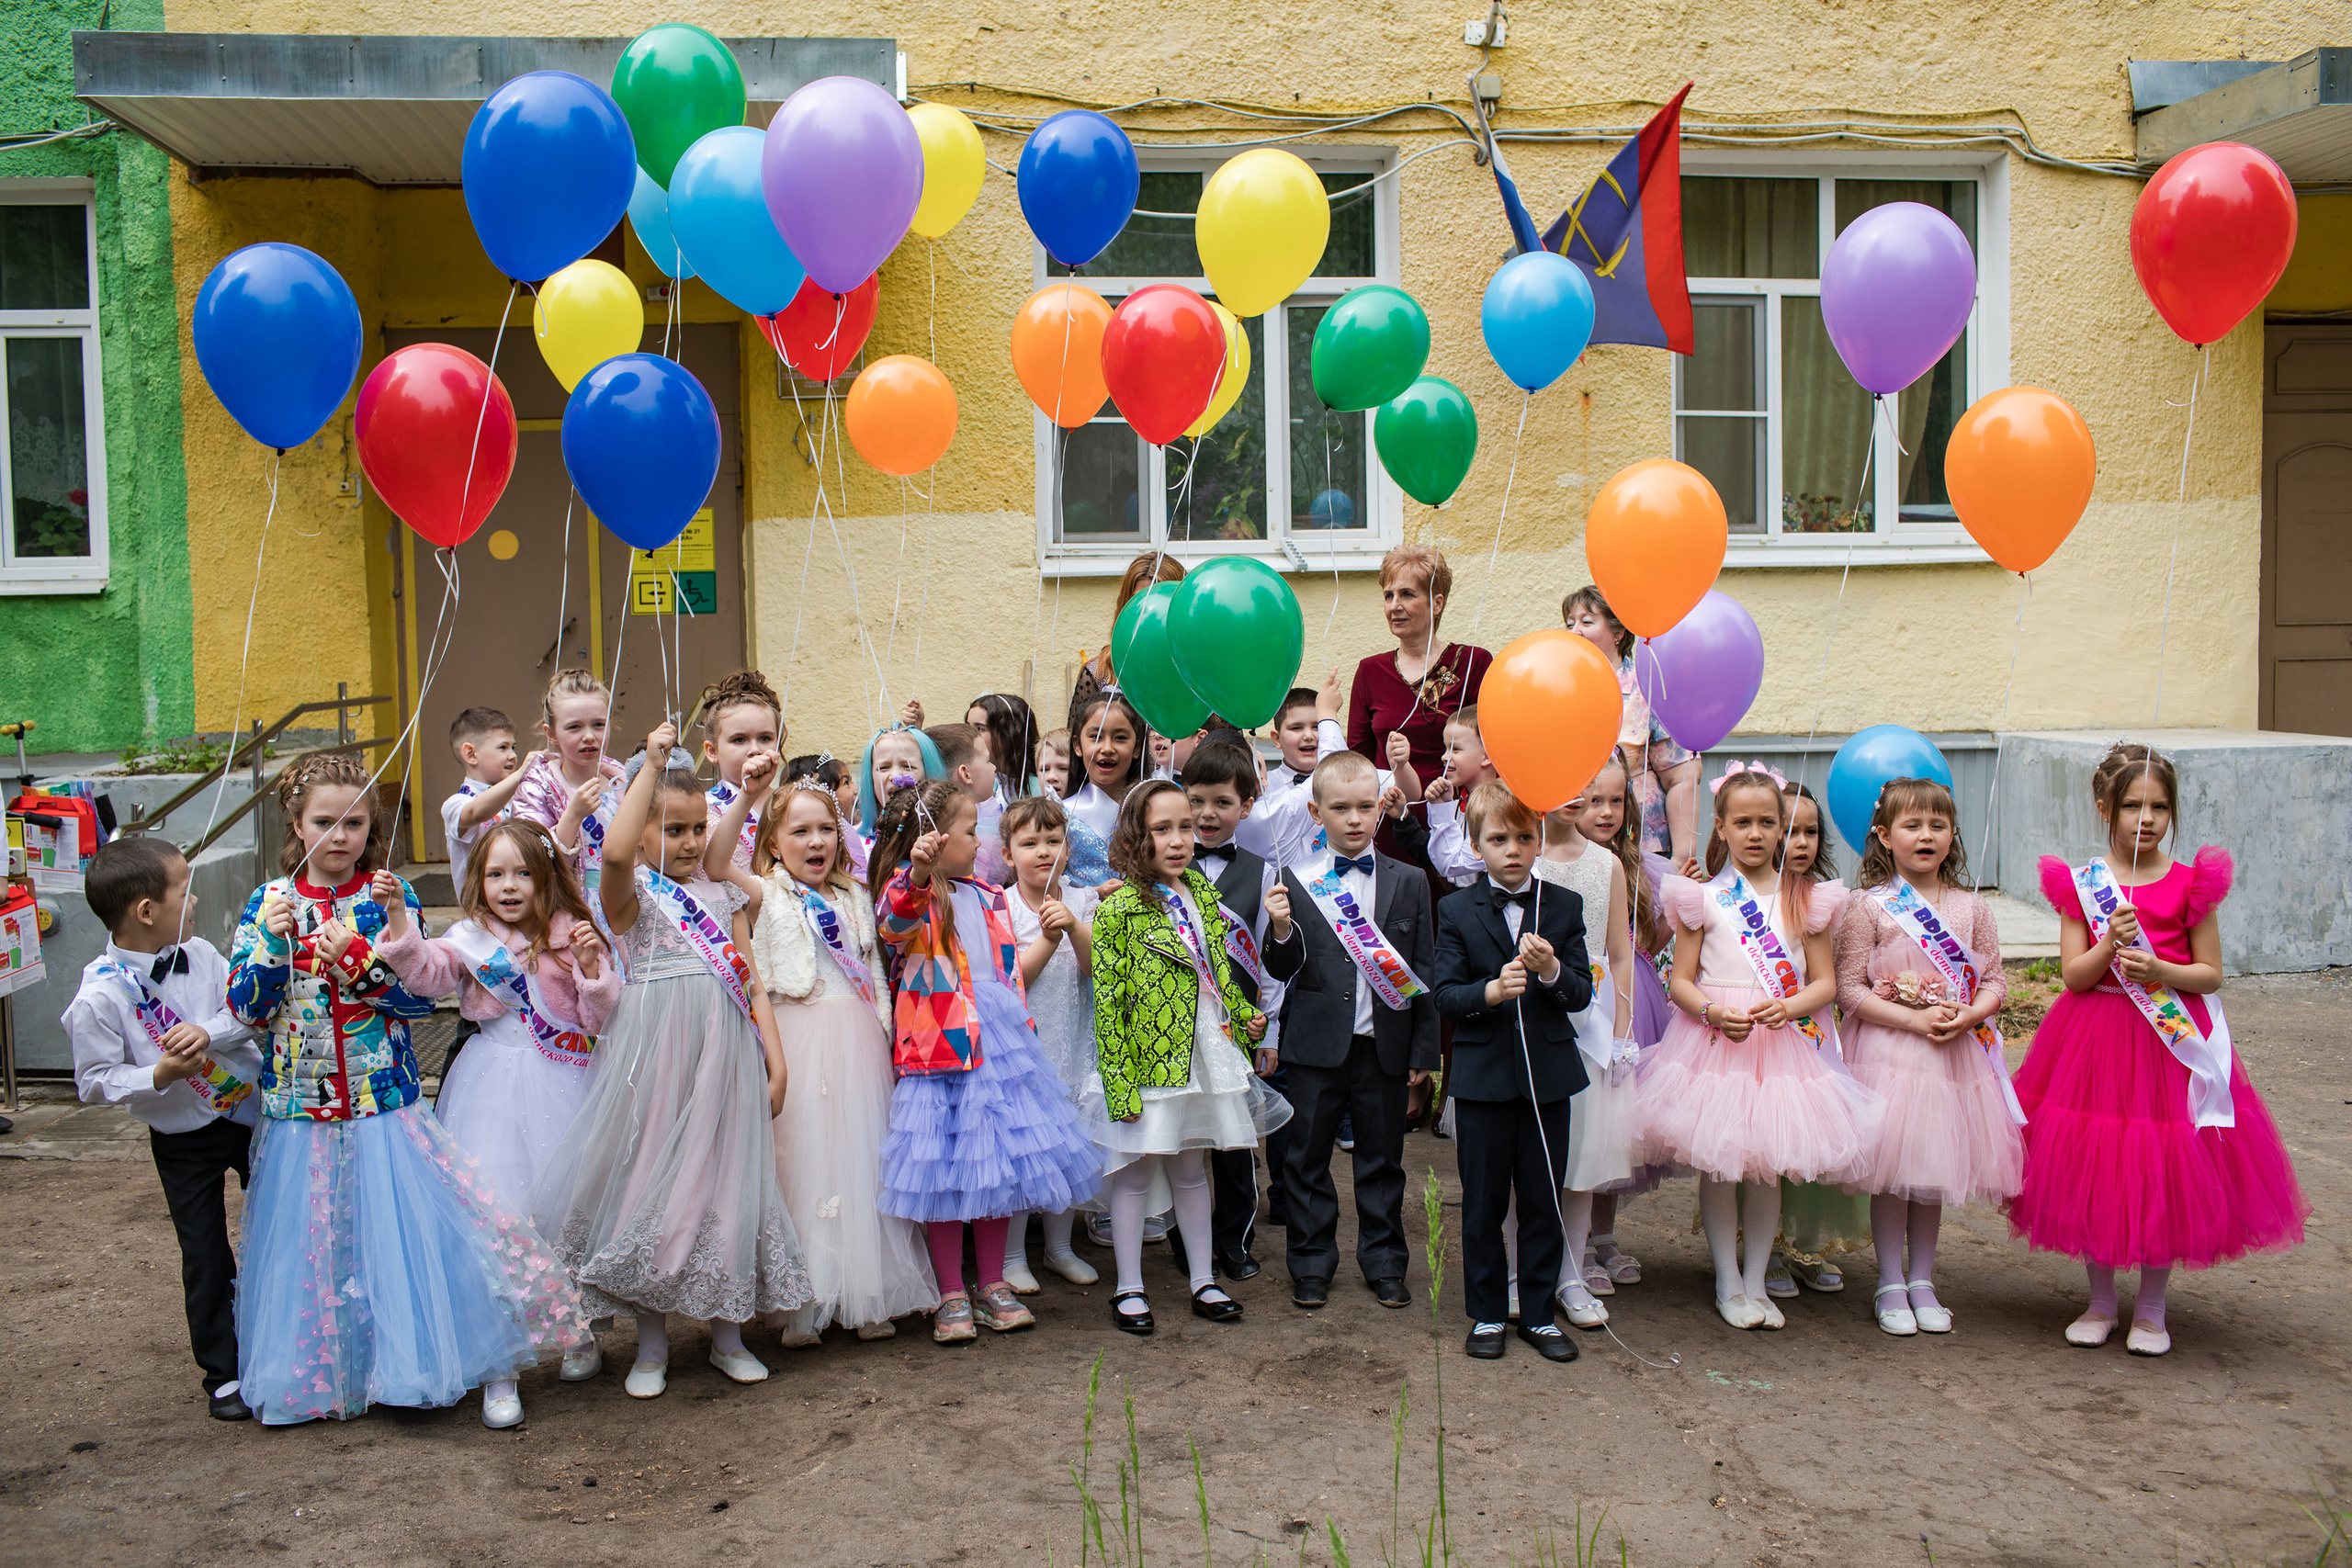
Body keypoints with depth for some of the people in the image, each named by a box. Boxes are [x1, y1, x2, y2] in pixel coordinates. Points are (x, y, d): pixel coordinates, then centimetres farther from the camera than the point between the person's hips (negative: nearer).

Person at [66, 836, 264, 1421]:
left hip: (252, 1109, 4)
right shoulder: (99, 997, -19)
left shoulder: (199, 954, -7)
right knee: (205, 1253, 6)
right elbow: (95, 1081, -14)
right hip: (184, 1137, -4)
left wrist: (209, 1031, -24)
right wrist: (159, 1075, -27)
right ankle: (222, 1372, 24)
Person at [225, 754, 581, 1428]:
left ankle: (494, 1370, 7)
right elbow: (245, 1008, -2)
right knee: (309, 1248, 8)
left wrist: (357, 959, -19)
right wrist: (272, 939, -15)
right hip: (299, 1111, 2)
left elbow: (422, 996, -7)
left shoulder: (390, 897, -2)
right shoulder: (269, 902, 3)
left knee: (410, 1233, -3)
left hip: (385, 1103, -2)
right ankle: (312, 1374, 29)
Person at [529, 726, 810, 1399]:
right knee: (653, 1182, 3)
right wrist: (650, 767, -21)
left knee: (725, 1183, 8)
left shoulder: (723, 895, 12)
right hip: (658, 1053, -3)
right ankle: (651, 1343, 19)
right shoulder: (633, 894, -1)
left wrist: (775, 1057, 5)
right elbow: (615, 850, -26)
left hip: (725, 1054, 4)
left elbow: (751, 980, 12)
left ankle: (728, 1334, 23)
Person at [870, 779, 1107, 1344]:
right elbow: (893, 921, -33)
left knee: (1001, 1163, 10)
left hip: (1000, 1038, 6)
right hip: (943, 1042, -6)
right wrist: (918, 873, -51)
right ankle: (952, 1296, 12)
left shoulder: (986, 898, 16)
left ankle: (993, 1285, 23)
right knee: (946, 1170, -1)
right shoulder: (907, 893, -8)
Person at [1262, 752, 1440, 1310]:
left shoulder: (1409, 882, 4)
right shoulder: (1296, 880, 0)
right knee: (1307, 1157, 8)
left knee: (1382, 1159, 12)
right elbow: (1283, 970, 1)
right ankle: (1312, 1263, 22)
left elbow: (1424, 971, 6)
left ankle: (1384, 1262, 26)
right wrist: (1280, 930, -20)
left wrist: (1425, 1049, 3)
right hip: (1317, 1046, -1)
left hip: (1385, 1047, 1)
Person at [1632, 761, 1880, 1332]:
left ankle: (1756, 1280, 21)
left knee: (1770, 1165, 8)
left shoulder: (1804, 899, 6)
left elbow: (1825, 982, 5)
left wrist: (1789, 1007, -15)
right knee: (1717, 1162, 1)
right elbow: (1681, 981, 0)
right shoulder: (1702, 897, 0)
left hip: (1782, 1043, 2)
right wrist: (1715, 1012, -19)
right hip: (1713, 1042, -2)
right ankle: (1728, 1284, 15)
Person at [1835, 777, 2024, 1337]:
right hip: (1889, 1052, -3)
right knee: (1892, 1168, -1)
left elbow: (1994, 981, 8)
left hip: (1954, 1053, 4)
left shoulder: (1971, 908, 6)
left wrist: (1968, 1015, -13)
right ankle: (1890, 1285, 13)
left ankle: (1922, 1281, 24)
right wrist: (1915, 1019, -17)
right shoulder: (1868, 907, -6)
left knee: (1935, 1168, 12)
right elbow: (1849, 990, -9)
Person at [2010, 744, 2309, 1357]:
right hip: (2094, 1040, 0)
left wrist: (2160, 971, -18)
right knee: (2093, 1173, 7)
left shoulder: (2190, 883, -2)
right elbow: (2074, 975, -5)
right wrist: (2110, 945, -22)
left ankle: (2151, 1310, 21)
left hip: (2172, 1040, 0)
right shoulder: (2080, 884, -1)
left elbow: (2210, 973, 0)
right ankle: (2100, 1301, 24)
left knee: (2165, 1176, 4)